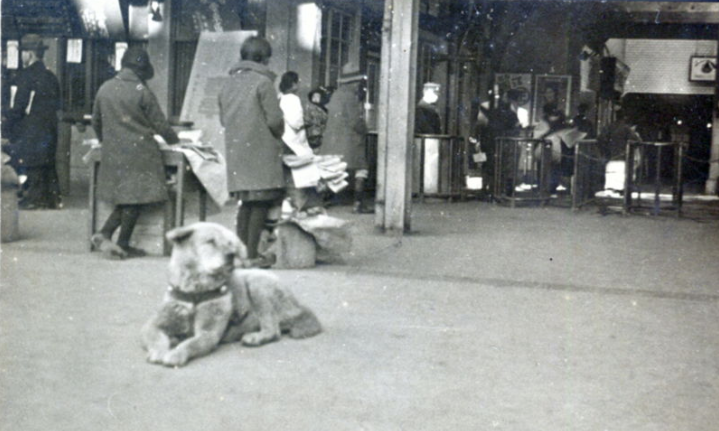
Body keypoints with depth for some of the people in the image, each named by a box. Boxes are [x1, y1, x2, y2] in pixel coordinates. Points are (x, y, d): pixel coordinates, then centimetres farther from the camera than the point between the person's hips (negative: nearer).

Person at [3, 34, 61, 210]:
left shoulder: (25, 75, -15)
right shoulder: (50, 76, 10)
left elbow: (18, 105, -16)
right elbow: (57, 104, 14)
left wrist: (7, 115, 0)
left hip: (29, 131, -8)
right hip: (49, 128, 8)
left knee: (30, 165, -1)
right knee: (48, 164, 14)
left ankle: (33, 199, 2)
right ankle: (52, 198, 20)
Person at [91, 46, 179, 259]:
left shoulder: (105, 88, 6)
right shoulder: (142, 92, -10)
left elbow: (96, 122, 16)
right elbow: (160, 124, -5)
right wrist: (174, 140, 13)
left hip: (112, 153, 6)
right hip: (139, 152, -6)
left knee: (124, 197, 16)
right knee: (135, 198, 3)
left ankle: (104, 234, 4)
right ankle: (123, 245, 5)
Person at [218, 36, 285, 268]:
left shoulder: (230, 82, 11)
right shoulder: (263, 82, -10)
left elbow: (223, 118, 16)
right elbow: (274, 120, -13)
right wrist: (278, 135, 7)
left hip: (236, 150, 7)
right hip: (261, 151, -7)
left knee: (246, 201, 15)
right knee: (261, 202, -2)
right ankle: (252, 254, -2)